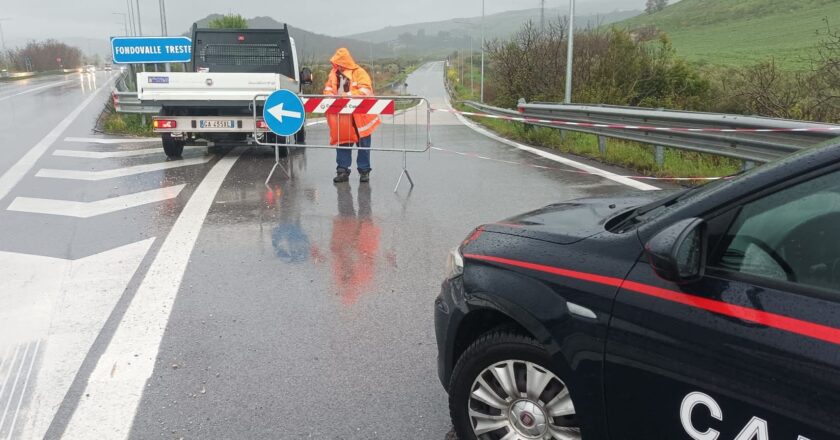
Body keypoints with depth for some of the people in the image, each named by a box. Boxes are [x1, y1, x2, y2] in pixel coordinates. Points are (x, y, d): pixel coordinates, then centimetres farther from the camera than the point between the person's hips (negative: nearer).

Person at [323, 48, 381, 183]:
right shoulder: (334, 73, 11)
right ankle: (342, 171, 10)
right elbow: (328, 89, 15)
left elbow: (365, 91, -16)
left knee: (363, 144, 2)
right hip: (341, 118, 4)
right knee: (342, 143, 4)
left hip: (359, 117, -4)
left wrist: (348, 95, -26)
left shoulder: (359, 73, -5)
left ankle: (364, 171, 10)